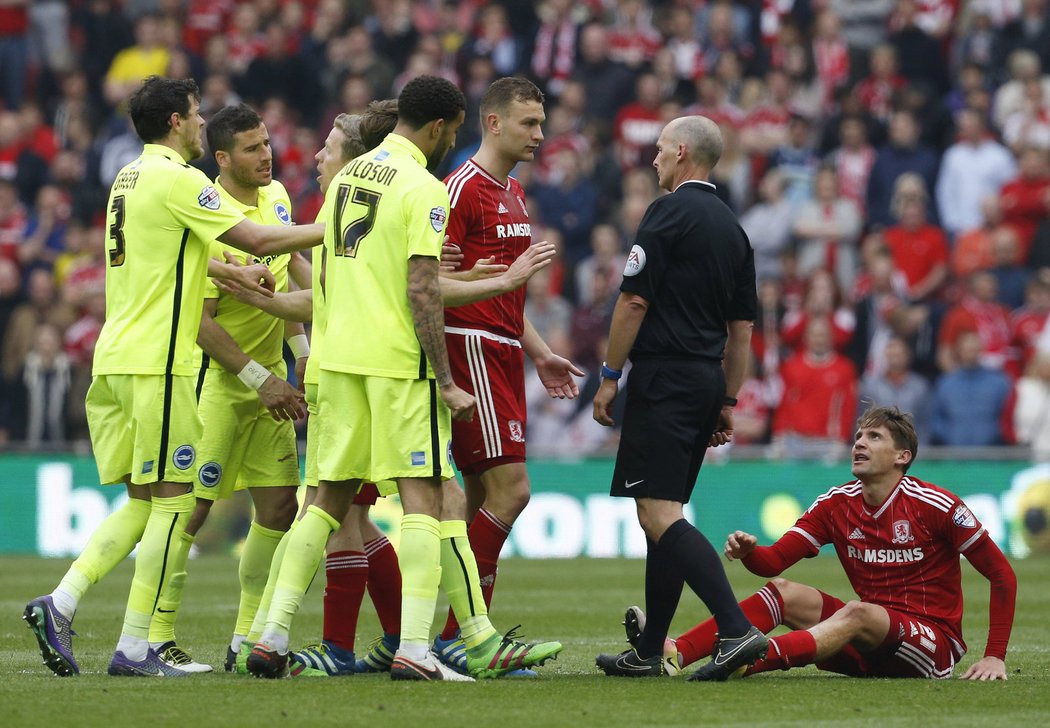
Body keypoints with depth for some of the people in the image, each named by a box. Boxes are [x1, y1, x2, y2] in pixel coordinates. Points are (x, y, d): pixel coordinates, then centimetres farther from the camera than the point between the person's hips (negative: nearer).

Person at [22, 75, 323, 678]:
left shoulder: (129, 179, 17)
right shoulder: (176, 179, -11)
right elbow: (258, 240, -12)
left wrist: (234, 273, 27)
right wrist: (332, 229, -2)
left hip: (115, 358, 9)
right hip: (156, 363, -9)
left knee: (143, 502, 12)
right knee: (170, 501, -3)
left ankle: (60, 605, 0)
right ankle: (135, 649, -4)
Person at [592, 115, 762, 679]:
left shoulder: (669, 212, -8)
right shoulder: (731, 227, 16)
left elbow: (634, 300, -13)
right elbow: (743, 327, 17)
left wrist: (609, 376, -7)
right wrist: (728, 404, 20)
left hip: (664, 378, -9)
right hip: (707, 380, 9)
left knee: (659, 514, -15)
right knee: (662, 515, 14)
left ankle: (737, 628, -28)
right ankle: (648, 652, 15)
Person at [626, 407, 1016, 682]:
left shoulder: (936, 506, -9)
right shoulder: (837, 504, 5)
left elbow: (1002, 574, -7)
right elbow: (775, 561, -2)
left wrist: (994, 657, -13)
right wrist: (748, 553, -26)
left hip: (936, 643, -5)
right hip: (871, 645, 5)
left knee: (858, 614, -34)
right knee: (782, 591, -11)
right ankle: (675, 653, -34)